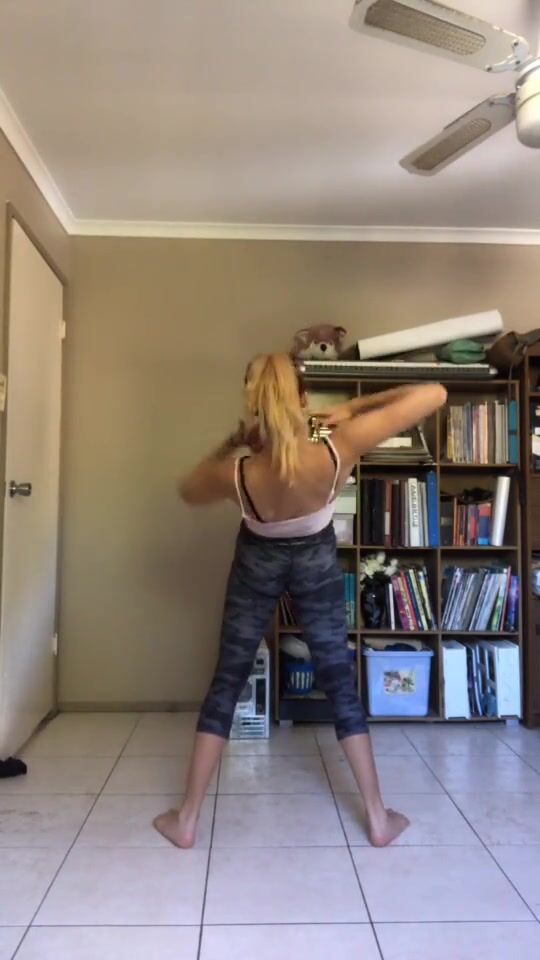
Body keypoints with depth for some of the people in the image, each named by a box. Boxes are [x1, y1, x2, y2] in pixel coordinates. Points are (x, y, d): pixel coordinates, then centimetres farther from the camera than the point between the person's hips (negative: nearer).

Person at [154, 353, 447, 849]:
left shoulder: (237, 475, -31)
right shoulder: (337, 452, -33)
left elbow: (188, 491, -4)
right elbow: (433, 394, -28)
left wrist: (230, 443, -9)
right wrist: (355, 407, -19)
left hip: (257, 562, 0)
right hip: (317, 561, 0)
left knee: (226, 683, 10)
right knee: (340, 683, 13)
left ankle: (187, 819, 19)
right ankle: (378, 817, 21)